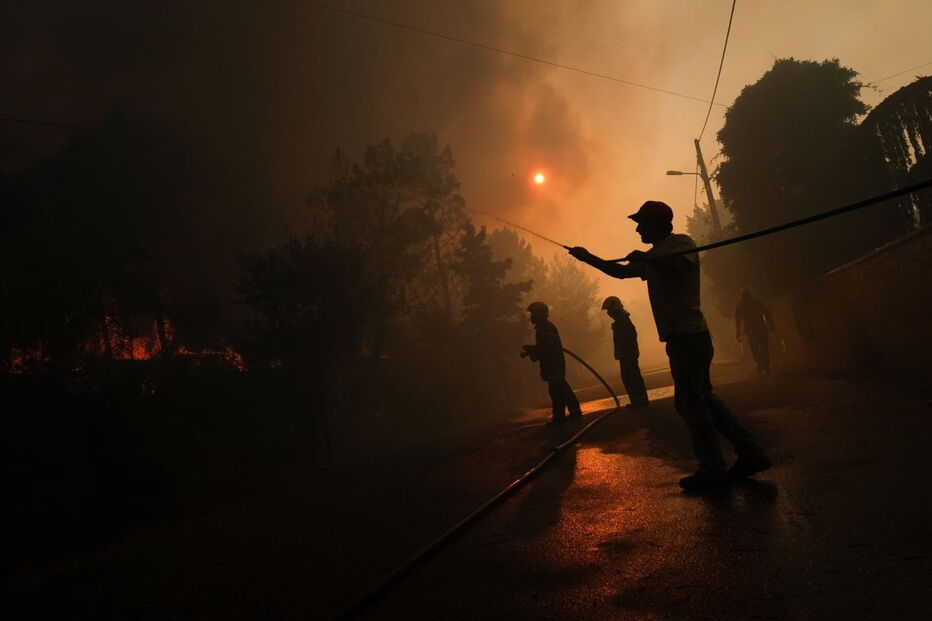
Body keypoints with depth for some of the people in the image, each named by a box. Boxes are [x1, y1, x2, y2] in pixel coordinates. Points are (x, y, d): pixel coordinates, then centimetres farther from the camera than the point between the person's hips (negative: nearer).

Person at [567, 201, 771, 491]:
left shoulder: (681, 242, -2)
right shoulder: (655, 256, 24)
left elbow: (679, 266, -24)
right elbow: (621, 271, 33)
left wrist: (645, 257, -13)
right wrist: (588, 258, 31)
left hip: (687, 334, -9)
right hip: (686, 335, 9)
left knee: (690, 401, -7)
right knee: (703, 397, 11)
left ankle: (712, 469, -1)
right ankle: (750, 453, 16)